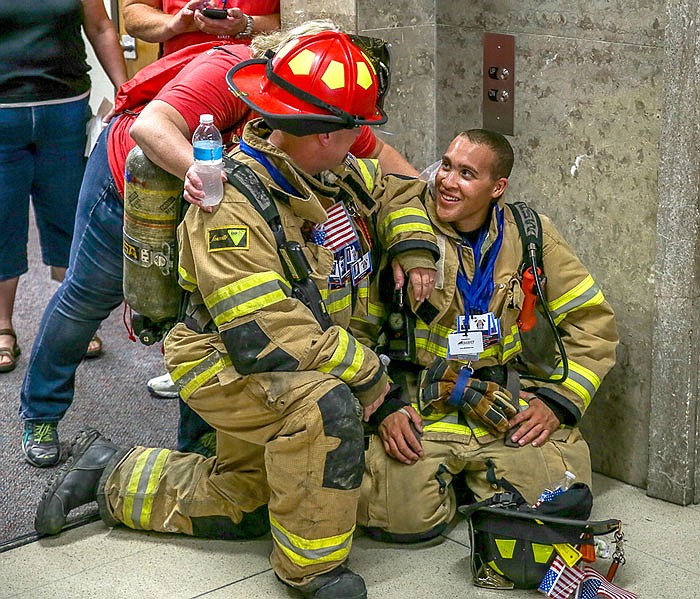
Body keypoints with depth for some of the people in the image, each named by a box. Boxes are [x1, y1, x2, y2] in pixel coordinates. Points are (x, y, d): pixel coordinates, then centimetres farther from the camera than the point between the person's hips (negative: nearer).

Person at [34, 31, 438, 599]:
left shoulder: (339, 173, -4)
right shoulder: (233, 207, -31)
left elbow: (395, 191, 18)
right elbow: (263, 336, -36)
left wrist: (414, 248, -1)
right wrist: (365, 370, -27)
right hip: (226, 367, -8)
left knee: (237, 507, 19)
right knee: (328, 405, -37)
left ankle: (111, 472, 37)